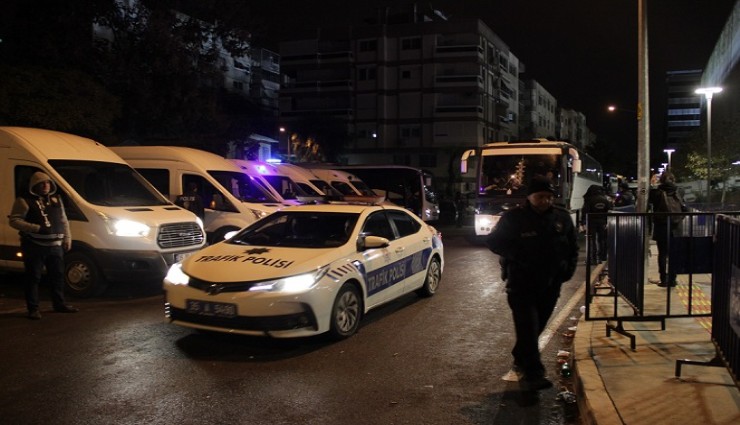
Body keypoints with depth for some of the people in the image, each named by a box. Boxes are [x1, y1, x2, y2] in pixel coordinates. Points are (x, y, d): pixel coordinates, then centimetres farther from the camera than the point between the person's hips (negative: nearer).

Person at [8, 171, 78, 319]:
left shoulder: (56, 199, 15)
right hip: (35, 246, -6)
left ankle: (60, 304, 25)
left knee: (57, 276, 13)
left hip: (55, 245, 6)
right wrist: (37, 228, -20)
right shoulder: (25, 201, -5)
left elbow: (64, 221, 20)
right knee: (33, 278, -3)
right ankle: (33, 309, 3)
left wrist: (67, 238, 12)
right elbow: (14, 221, -12)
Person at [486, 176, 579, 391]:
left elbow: (573, 247, 17)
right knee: (528, 327, -12)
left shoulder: (562, 218, 5)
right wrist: (516, 255, -16)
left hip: (550, 284, 5)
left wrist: (568, 269, 4)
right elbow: (493, 242, -3)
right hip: (521, 284, -4)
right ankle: (532, 374, -14)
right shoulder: (513, 217, -6)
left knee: (537, 325, 13)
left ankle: (521, 359, 33)